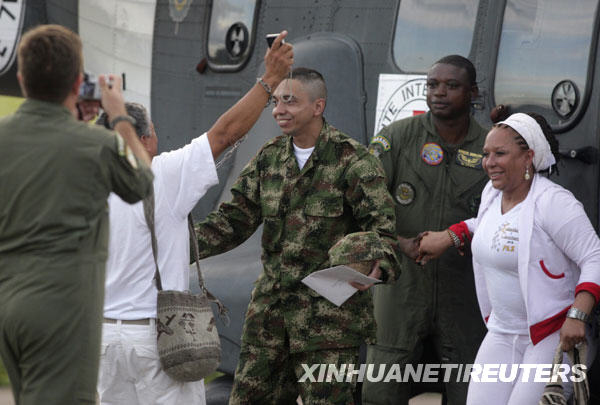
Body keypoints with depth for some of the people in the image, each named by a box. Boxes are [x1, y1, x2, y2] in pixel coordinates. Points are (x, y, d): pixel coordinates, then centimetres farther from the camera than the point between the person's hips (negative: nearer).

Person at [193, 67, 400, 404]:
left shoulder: (352, 160, -9)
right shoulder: (270, 157, 10)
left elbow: (381, 222, -14)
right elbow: (236, 217, 11)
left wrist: (379, 265, -35)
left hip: (330, 309, -6)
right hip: (271, 305, 6)